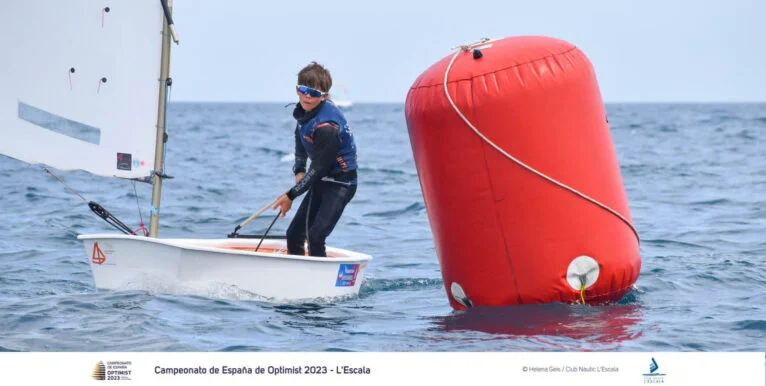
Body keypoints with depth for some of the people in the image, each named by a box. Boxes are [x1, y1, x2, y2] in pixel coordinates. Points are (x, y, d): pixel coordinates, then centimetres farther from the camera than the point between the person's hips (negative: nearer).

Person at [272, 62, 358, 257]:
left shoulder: (326, 126, -29)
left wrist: (291, 195, -20)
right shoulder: (305, 111, -1)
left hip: (340, 183, -10)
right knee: (294, 234, 14)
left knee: (315, 237, -23)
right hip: (321, 181, 10)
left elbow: (319, 168, -25)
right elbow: (300, 140, 18)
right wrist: (299, 171, 3)